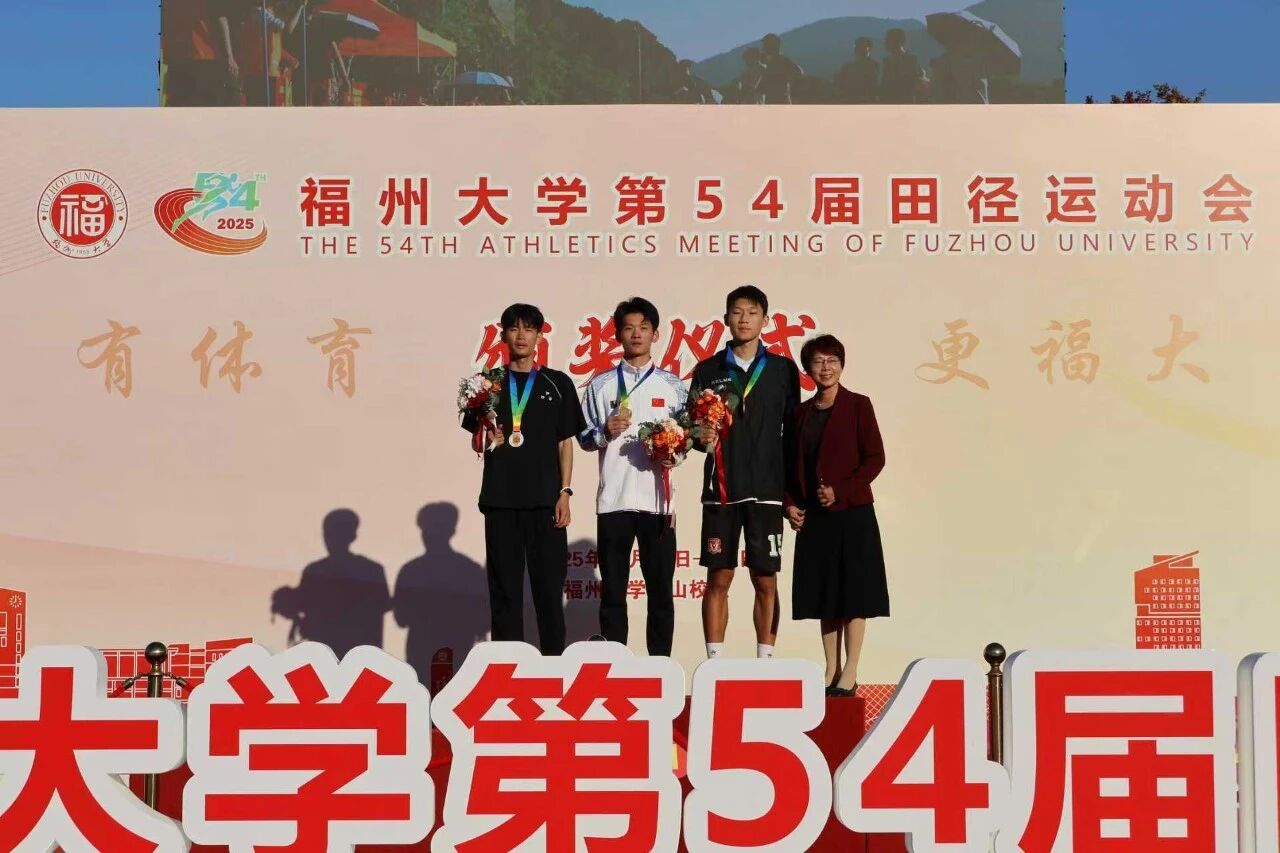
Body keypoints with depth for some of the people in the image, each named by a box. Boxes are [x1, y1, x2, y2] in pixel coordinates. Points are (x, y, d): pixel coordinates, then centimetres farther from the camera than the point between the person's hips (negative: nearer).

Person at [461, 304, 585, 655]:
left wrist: (565, 492, -2)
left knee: (548, 585, 0)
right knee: (504, 587, 3)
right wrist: (489, 439, -10)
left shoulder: (558, 384, 8)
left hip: (545, 499, -1)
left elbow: (566, 442, 7)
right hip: (500, 498, 1)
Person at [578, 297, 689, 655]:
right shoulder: (601, 384, 9)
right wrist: (605, 432, -10)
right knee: (613, 590, 4)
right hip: (613, 500, 0)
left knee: (660, 590, 3)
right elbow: (584, 438, 10)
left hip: (658, 499, 0)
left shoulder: (672, 385, 9)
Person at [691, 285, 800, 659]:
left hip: (767, 489, 0)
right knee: (718, 578, 2)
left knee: (766, 581, 2)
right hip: (721, 489, 0)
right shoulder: (708, 370, 8)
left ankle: (765, 661, 10)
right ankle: (715, 661, 8)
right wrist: (701, 439, -13)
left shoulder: (783, 370, 7)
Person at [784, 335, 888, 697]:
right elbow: (791, 464, 14)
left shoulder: (857, 405, -2)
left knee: (853, 593, -1)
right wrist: (790, 504, 1)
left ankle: (849, 673, 4)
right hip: (812, 516, 5)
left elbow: (875, 458, -7)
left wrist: (841, 491, -14)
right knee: (824, 594, 8)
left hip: (851, 513, -4)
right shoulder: (801, 412, 11)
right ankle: (831, 670, 15)